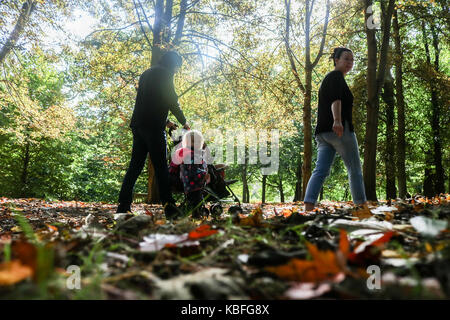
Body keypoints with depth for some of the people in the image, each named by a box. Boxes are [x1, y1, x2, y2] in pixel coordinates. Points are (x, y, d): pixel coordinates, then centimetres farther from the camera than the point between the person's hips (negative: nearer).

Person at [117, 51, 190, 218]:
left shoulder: (146, 74, 25)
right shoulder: (164, 73, -1)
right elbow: (172, 101, -4)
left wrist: (166, 121, 31)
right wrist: (184, 122, 10)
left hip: (138, 125, 8)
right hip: (153, 127, -7)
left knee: (135, 165, 8)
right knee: (161, 166, -8)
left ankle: (123, 205, 6)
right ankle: (168, 205, -10)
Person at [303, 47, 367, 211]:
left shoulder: (328, 78, 28)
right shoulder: (336, 76, -2)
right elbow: (335, 99, -22)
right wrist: (337, 120, -37)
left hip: (322, 131, 8)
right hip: (340, 129, -8)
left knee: (320, 170, -6)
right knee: (355, 170, 3)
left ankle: (308, 208, -19)